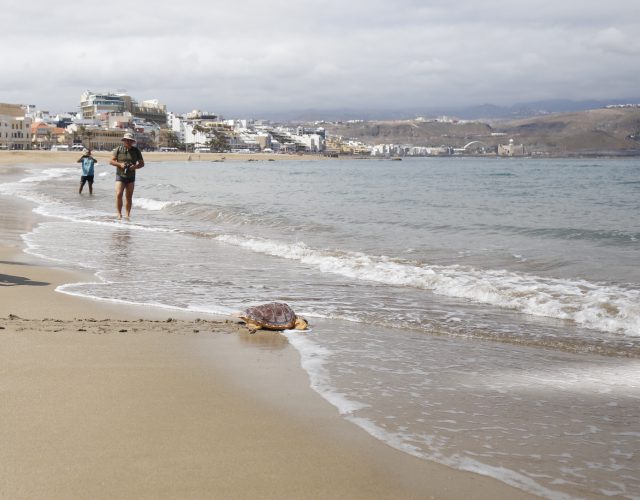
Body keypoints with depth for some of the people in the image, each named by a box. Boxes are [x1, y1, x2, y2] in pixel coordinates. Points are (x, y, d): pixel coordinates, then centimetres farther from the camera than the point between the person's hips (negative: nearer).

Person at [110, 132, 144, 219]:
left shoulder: (136, 151, 3)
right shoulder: (118, 149, -1)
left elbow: (142, 163, 5)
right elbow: (112, 161, 0)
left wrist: (135, 167, -15)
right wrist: (120, 164, -18)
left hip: (131, 177, 2)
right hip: (120, 176, -2)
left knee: (129, 197, 4)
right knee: (119, 195, -14)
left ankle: (127, 215, 9)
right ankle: (119, 213, -7)